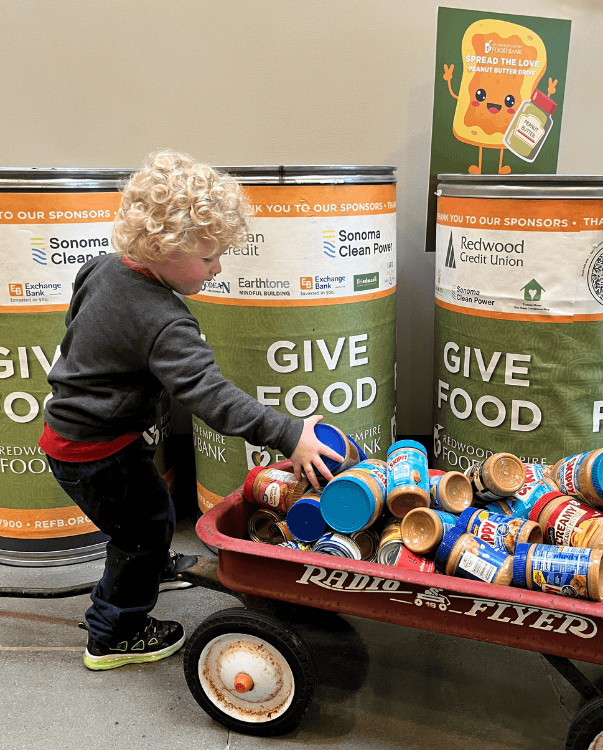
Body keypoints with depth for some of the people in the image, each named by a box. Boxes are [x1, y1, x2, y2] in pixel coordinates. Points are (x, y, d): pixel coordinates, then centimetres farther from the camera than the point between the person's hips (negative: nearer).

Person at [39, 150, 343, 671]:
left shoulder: (106, 267, -2)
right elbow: (210, 394, -40)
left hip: (73, 422, 9)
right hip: (93, 452, -9)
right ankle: (114, 636, 30)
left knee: (152, 506, 28)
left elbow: (78, 313, 16)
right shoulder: (164, 324, -32)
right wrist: (289, 435, -42)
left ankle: (152, 565, 58)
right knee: (144, 526, 10)